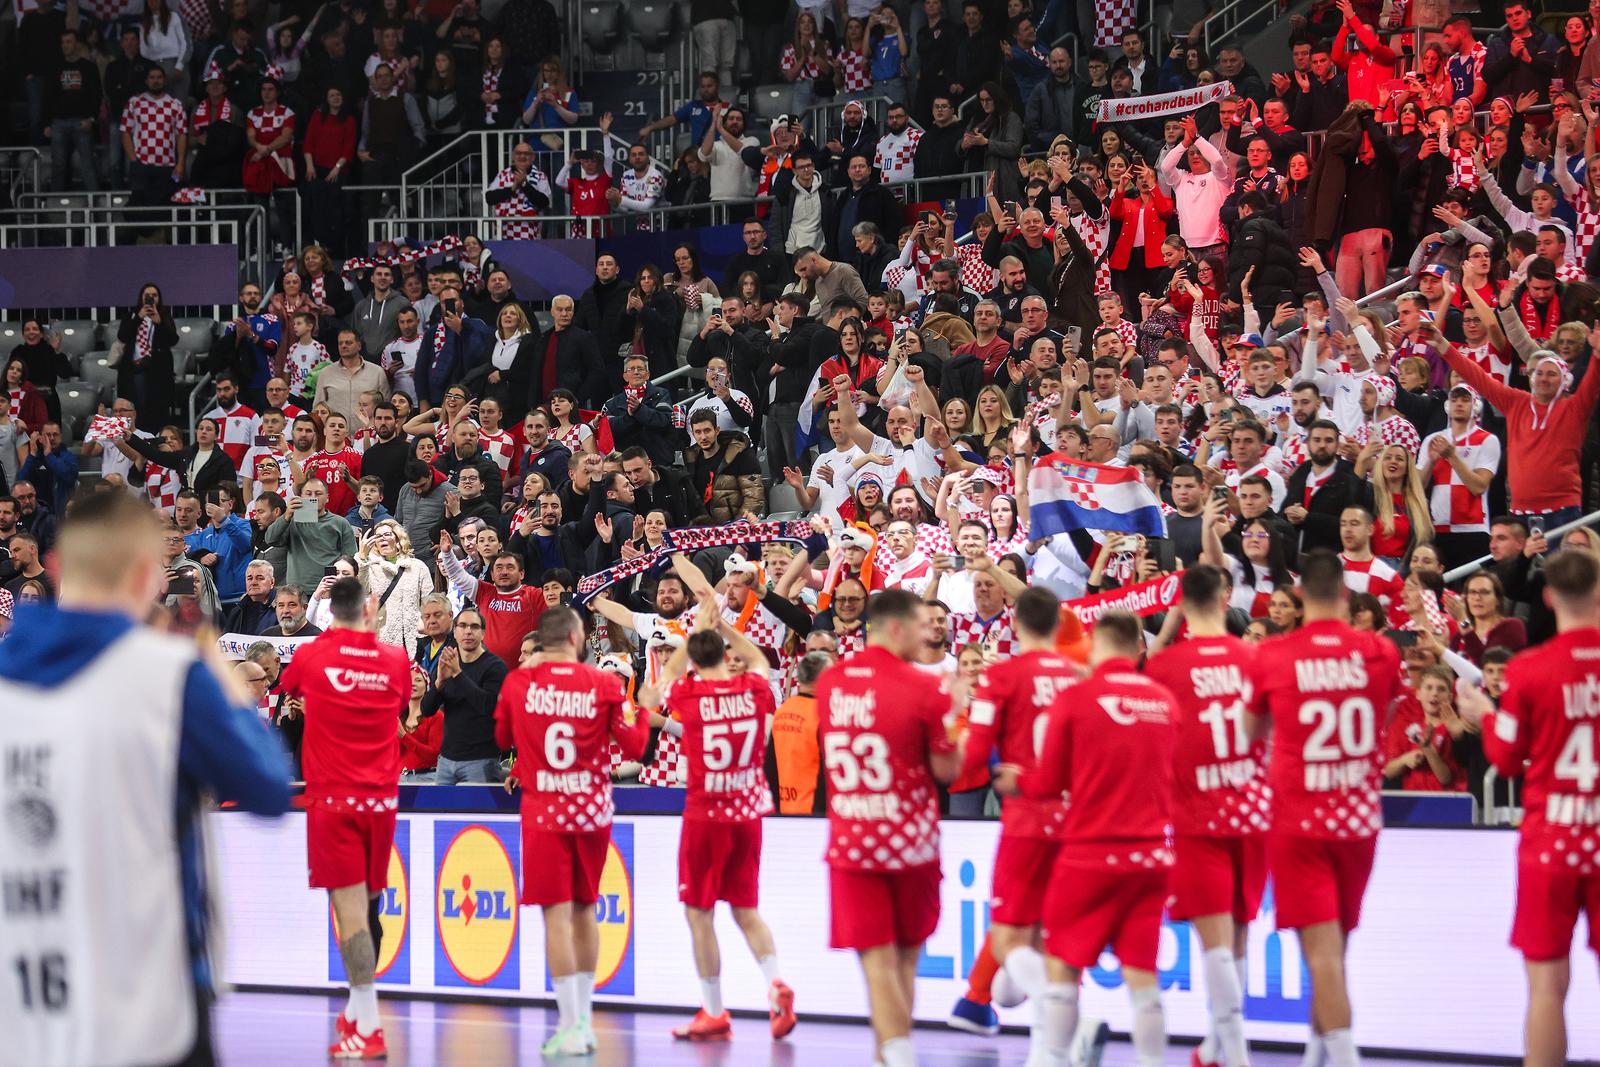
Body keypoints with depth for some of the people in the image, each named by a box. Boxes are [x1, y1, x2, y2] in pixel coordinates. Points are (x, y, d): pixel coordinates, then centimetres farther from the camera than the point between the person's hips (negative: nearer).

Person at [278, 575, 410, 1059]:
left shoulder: (311, 655, -3)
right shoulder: (395, 660, 2)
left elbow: (288, 688, 21)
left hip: (333, 799, -3)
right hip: (382, 797, 3)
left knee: (350, 906, -8)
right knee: (368, 905, 15)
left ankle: (369, 1029, -14)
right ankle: (356, 1013, 27)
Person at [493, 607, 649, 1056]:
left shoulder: (518, 682, -3)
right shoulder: (604, 685, -6)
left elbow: (502, 737, 15)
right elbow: (633, 747, -3)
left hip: (544, 814, -2)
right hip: (593, 812, 2)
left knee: (557, 914, -4)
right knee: (584, 910, 16)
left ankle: (571, 1028, -9)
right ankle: (583, 1021, 22)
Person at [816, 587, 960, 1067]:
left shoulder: (830, 682, 3)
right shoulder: (925, 689, -12)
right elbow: (947, 769, -7)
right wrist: (957, 714, 7)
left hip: (849, 842, 2)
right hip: (910, 842, -2)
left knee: (878, 961, -2)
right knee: (905, 958, 15)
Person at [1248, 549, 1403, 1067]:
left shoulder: (1272, 655, -7)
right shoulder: (1381, 653, -3)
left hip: (1298, 819, -3)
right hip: (1361, 815, 3)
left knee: (1322, 947, -7)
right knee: (1335, 945, 17)